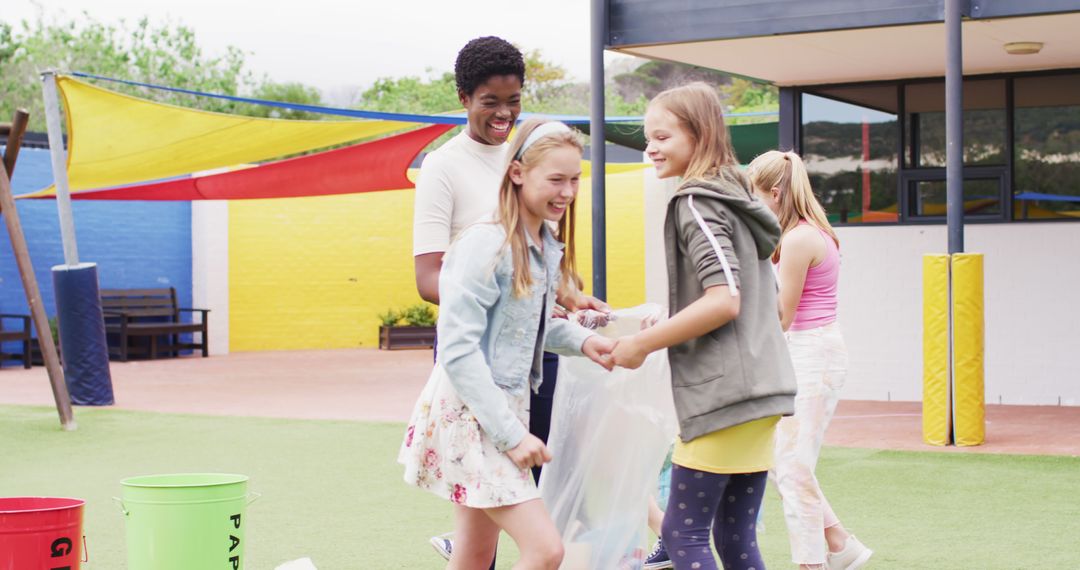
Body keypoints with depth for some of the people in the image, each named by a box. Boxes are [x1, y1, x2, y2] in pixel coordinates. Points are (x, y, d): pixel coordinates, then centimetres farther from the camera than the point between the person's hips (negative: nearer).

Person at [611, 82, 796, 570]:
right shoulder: (736, 198, 18)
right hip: (760, 389, 9)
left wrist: (643, 343, -13)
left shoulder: (696, 203, -9)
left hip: (721, 394, -9)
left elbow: (724, 300, -20)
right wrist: (667, 325, 22)